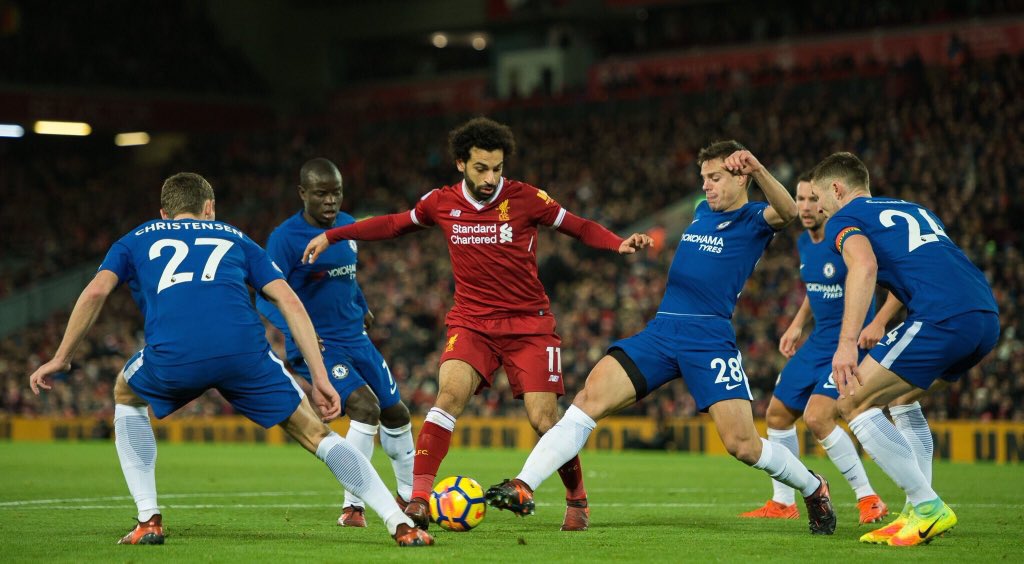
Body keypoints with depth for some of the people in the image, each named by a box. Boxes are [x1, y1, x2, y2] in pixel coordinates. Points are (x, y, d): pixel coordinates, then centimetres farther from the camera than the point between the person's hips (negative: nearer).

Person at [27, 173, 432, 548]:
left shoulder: (136, 240, 32)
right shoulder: (235, 238, 33)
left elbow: (96, 291, 13)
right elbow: (289, 302, 21)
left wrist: (61, 358, 21)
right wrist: (320, 378, 18)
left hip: (171, 356, 0)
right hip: (244, 349, 0)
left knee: (127, 396, 33)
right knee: (315, 433, 13)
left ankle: (148, 521, 23)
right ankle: (401, 524, 1)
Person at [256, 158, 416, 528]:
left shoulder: (348, 225, 5)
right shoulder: (285, 238, -16)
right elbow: (266, 295, -20)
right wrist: (292, 326, -35)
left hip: (355, 338, 7)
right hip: (315, 345, -7)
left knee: (396, 413, 15)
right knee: (366, 407, -25)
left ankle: (409, 496, 37)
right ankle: (352, 506, -16)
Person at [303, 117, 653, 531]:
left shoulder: (525, 199, -9)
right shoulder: (441, 203, 0)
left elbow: (580, 228, 0)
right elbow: (394, 224, 17)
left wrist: (619, 244, -18)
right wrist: (332, 236, 14)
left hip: (529, 322, -2)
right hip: (471, 322, 2)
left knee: (543, 420, -8)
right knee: (450, 393, -24)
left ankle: (577, 501, 18)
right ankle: (418, 500, -25)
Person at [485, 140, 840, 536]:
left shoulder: (753, 220, 0)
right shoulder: (701, 213, 21)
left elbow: (786, 212, -24)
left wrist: (758, 171, -40)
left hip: (710, 338, -5)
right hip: (661, 331, 6)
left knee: (743, 445, -10)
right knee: (589, 399, -14)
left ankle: (814, 489, 19)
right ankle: (522, 489, -20)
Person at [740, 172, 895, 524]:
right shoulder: (804, 243, 6)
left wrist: (879, 322, -29)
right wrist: (797, 325, 17)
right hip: (818, 342, 9)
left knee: (818, 416, -24)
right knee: (777, 414, 10)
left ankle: (868, 499, -12)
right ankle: (782, 503, 25)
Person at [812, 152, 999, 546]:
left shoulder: (843, 219, 9)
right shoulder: (916, 210, 33)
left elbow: (864, 265, -12)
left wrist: (847, 343, -19)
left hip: (942, 318, -8)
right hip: (987, 318, 8)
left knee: (855, 405, 0)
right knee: (901, 398, 26)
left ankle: (929, 508, -6)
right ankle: (919, 512, 17)